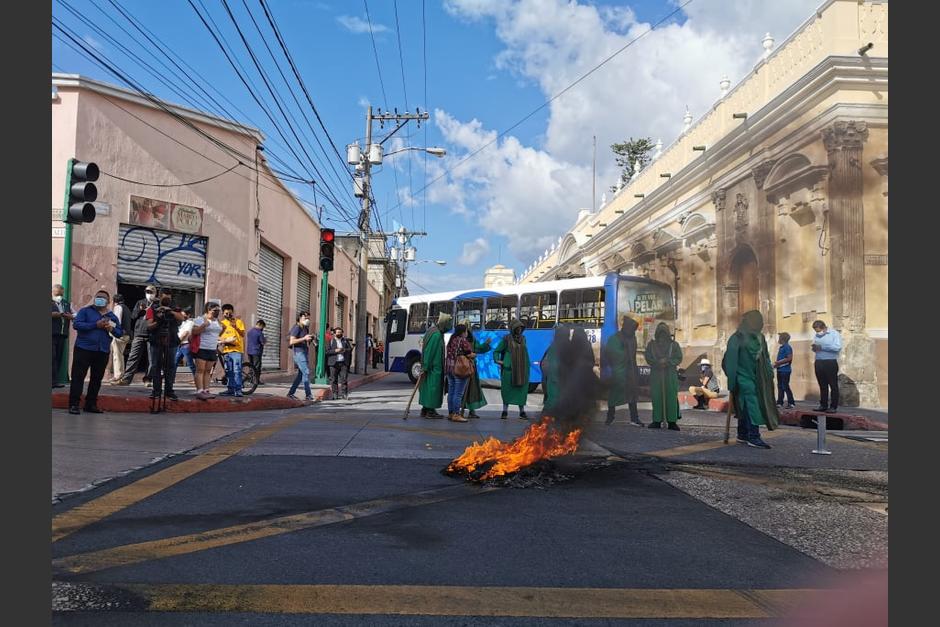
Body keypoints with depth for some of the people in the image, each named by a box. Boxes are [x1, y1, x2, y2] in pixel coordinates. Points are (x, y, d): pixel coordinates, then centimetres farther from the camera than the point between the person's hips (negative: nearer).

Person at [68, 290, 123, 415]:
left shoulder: (112, 317, 15)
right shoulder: (85, 311, 4)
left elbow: (120, 333, 12)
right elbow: (76, 324, -10)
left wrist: (112, 329, -10)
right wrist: (95, 325, -17)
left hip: (103, 351, 4)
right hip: (84, 349, -4)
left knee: (97, 379, 6)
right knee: (78, 376, -5)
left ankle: (91, 404, 15)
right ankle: (73, 404, -3)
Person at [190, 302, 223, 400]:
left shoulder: (217, 321, 18)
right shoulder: (200, 319, -4)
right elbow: (194, 332, -14)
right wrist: (204, 325, -22)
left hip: (213, 349, 7)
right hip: (202, 349, -7)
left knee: (208, 371, 7)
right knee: (200, 370, -8)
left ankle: (206, 390, 9)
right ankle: (199, 391, -12)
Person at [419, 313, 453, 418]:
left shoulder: (432, 329, 11)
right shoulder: (436, 334, -21)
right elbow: (429, 351, -22)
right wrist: (425, 368, -20)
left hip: (434, 366, 10)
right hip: (434, 367, -10)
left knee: (428, 386, 14)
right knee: (433, 387, -3)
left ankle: (425, 410, 20)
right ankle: (430, 411, 3)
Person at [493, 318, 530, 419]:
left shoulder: (523, 338, 11)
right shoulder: (506, 339, -1)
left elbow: (525, 354, 16)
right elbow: (496, 351, 3)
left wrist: (527, 368, 12)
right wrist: (497, 360, -14)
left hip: (521, 369, 3)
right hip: (509, 368, -3)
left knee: (522, 389, 2)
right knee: (507, 389, -1)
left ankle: (522, 411, 9)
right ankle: (505, 411, 8)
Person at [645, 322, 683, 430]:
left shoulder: (674, 344, 7)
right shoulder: (651, 344, 11)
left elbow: (679, 358, 2)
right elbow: (648, 358, 4)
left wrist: (667, 362, -14)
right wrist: (658, 363, -13)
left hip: (670, 374, -1)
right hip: (655, 374, 1)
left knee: (671, 397, -5)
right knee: (656, 397, -3)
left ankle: (672, 421, -2)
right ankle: (657, 421, 1)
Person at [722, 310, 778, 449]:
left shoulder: (760, 338, 11)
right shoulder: (737, 338, -10)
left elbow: (765, 358, 16)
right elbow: (731, 360, -12)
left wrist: (769, 372, 5)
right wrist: (732, 380, -15)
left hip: (756, 378, 7)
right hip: (744, 377, -7)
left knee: (745, 407, 13)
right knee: (752, 406, -13)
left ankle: (743, 435, 21)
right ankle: (753, 437, -13)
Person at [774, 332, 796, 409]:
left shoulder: (787, 347, -13)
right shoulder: (781, 347, 15)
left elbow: (789, 358, -20)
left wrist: (778, 362, -17)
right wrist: (776, 364, 11)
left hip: (785, 370, -9)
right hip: (780, 370, 10)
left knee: (785, 386, -7)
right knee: (780, 386, 11)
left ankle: (791, 403, -1)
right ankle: (779, 402, 16)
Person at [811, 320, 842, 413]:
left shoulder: (834, 333, -4)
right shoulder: (817, 335, 15)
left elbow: (838, 347, -17)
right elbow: (815, 349, 21)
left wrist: (822, 347, -17)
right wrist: (814, 348, -3)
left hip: (830, 362, -6)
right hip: (819, 362, 6)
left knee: (833, 385, 0)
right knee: (822, 385, 10)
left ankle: (833, 406, 3)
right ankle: (823, 405, 15)